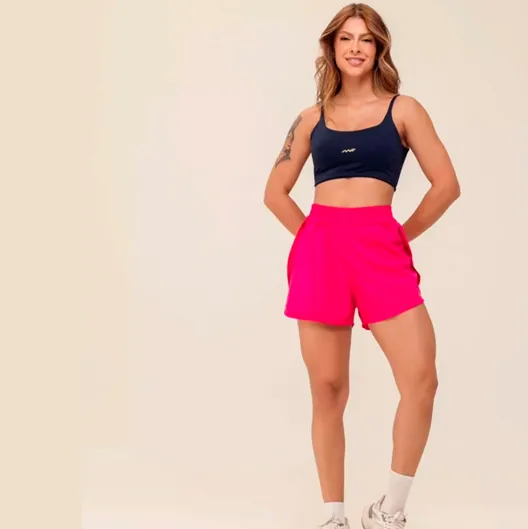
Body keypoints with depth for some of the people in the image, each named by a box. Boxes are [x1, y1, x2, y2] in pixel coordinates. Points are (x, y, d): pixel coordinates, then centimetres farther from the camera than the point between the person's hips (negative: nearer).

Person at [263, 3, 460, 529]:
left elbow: (447, 185, 4)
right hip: (320, 248, 2)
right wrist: (316, 238, 7)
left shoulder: (403, 110, 8)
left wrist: (403, 235, 3)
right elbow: (275, 192, 16)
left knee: (421, 377, -14)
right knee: (327, 388, 2)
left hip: (381, 247, -1)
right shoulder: (312, 117, 13)